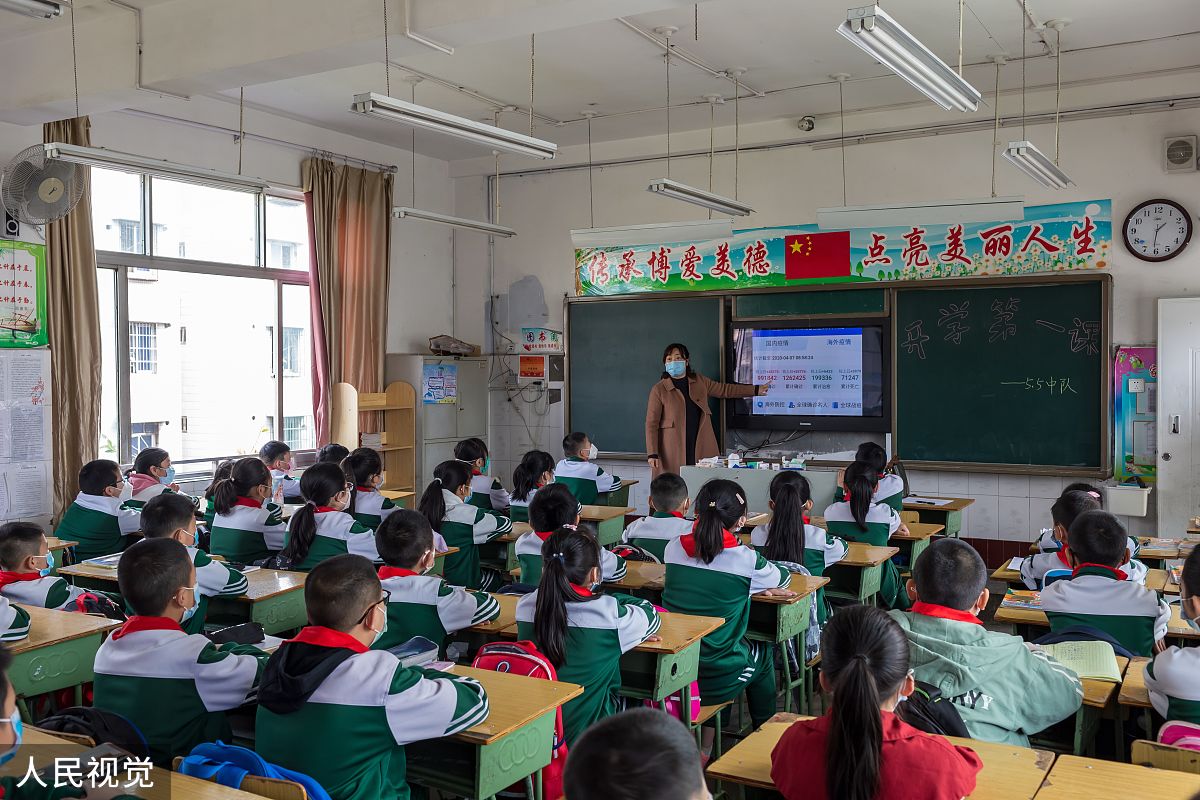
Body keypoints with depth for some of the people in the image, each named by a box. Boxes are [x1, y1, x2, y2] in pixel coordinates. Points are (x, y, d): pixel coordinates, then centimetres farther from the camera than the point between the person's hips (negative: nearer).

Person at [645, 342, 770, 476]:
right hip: (673, 453, -4)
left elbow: (724, 390, 24)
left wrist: (756, 390, 24)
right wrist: (652, 454, -10)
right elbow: (651, 423, -3)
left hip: (701, 449, 4)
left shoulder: (699, 381, 12)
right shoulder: (658, 390, -1)